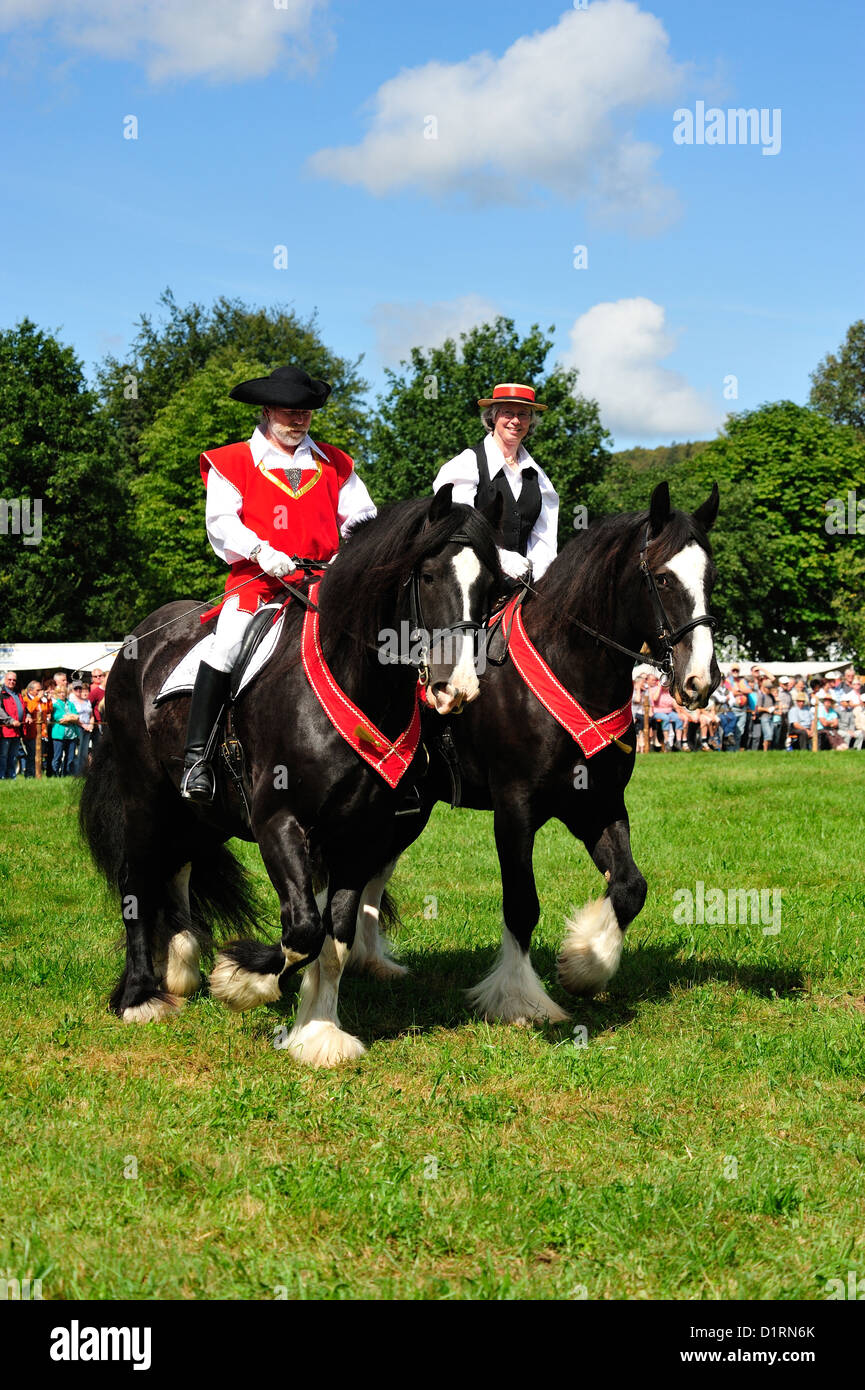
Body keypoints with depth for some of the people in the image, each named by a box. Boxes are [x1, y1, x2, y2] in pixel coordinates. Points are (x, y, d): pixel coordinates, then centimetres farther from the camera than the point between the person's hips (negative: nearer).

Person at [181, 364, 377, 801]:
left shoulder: (334, 465, 18)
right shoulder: (234, 462, 8)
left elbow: (360, 518, 18)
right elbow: (221, 522, -3)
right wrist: (260, 552, -19)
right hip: (255, 580, -3)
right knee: (227, 643, -26)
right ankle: (196, 754, -20)